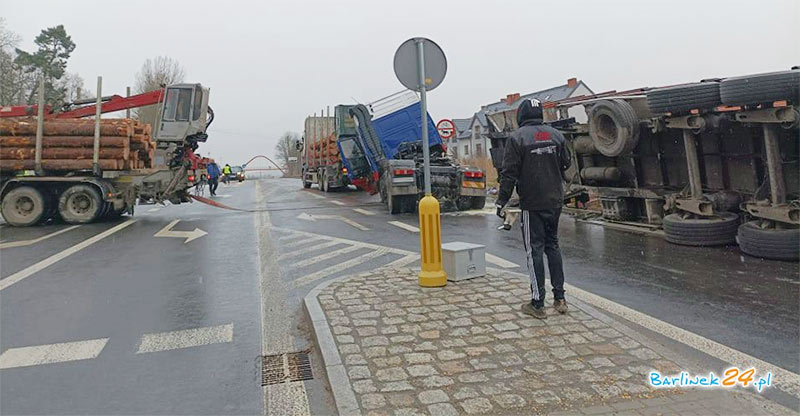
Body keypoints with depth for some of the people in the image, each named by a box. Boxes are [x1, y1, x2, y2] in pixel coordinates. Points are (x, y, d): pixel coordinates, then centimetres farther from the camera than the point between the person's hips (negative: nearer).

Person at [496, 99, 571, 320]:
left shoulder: (517, 138, -10)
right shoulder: (556, 135, 6)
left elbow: (509, 173, -13)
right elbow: (566, 164, 14)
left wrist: (501, 200, -8)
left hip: (532, 204, -5)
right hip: (555, 201, 5)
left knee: (534, 250, 0)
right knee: (552, 246, 16)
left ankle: (537, 303, 4)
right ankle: (559, 298, 19)